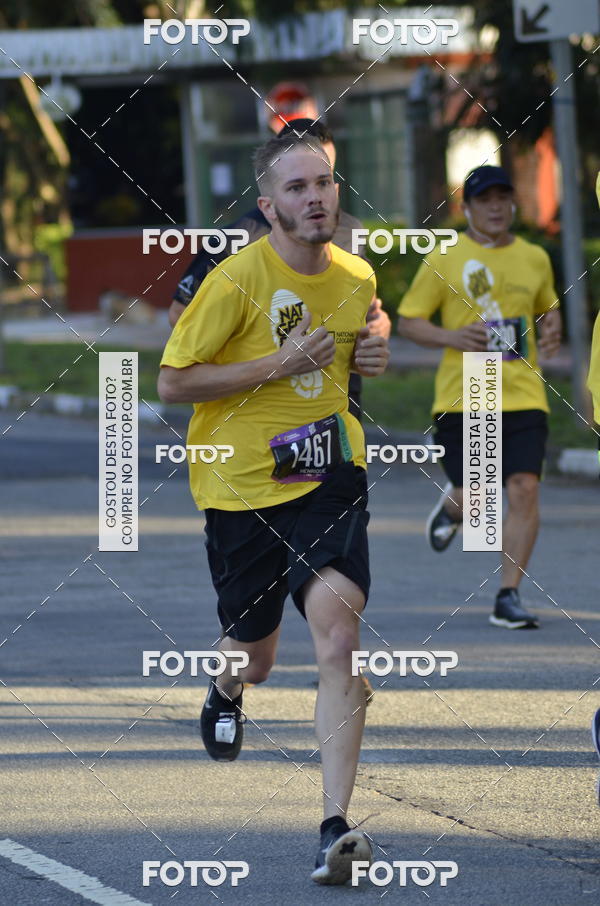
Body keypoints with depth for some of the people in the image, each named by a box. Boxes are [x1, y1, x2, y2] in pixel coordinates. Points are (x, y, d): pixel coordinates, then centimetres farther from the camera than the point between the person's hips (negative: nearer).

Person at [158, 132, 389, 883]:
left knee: (338, 636, -20)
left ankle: (335, 828, -24)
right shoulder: (238, 279, -13)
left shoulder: (357, 279, 4)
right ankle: (225, 694, 55)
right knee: (254, 659, 13)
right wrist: (278, 365, -19)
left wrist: (369, 359, 2)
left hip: (329, 477, 2)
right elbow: (172, 382, -11)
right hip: (242, 484, -2)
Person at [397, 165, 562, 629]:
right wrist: (452, 337, -15)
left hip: (523, 395, 2)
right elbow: (408, 321, 3)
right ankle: (452, 506, 39)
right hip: (462, 396, -2)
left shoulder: (535, 259, 11)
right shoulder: (444, 260, 0)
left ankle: (509, 597, -6)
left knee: (525, 488, -12)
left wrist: (552, 329, 5)